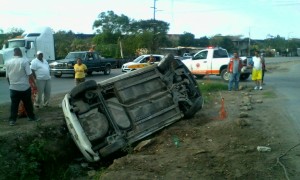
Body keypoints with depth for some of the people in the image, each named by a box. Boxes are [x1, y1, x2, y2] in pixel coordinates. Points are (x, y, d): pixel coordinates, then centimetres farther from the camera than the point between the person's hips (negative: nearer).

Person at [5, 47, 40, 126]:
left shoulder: (8, 62, 2)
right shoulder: (24, 61, -10)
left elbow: (7, 76, 8)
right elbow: (30, 74, -13)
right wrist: (34, 83, -5)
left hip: (13, 87, 3)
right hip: (25, 87, -3)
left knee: (14, 104, 7)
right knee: (28, 103, 11)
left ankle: (12, 120, 7)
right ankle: (31, 117, 22)